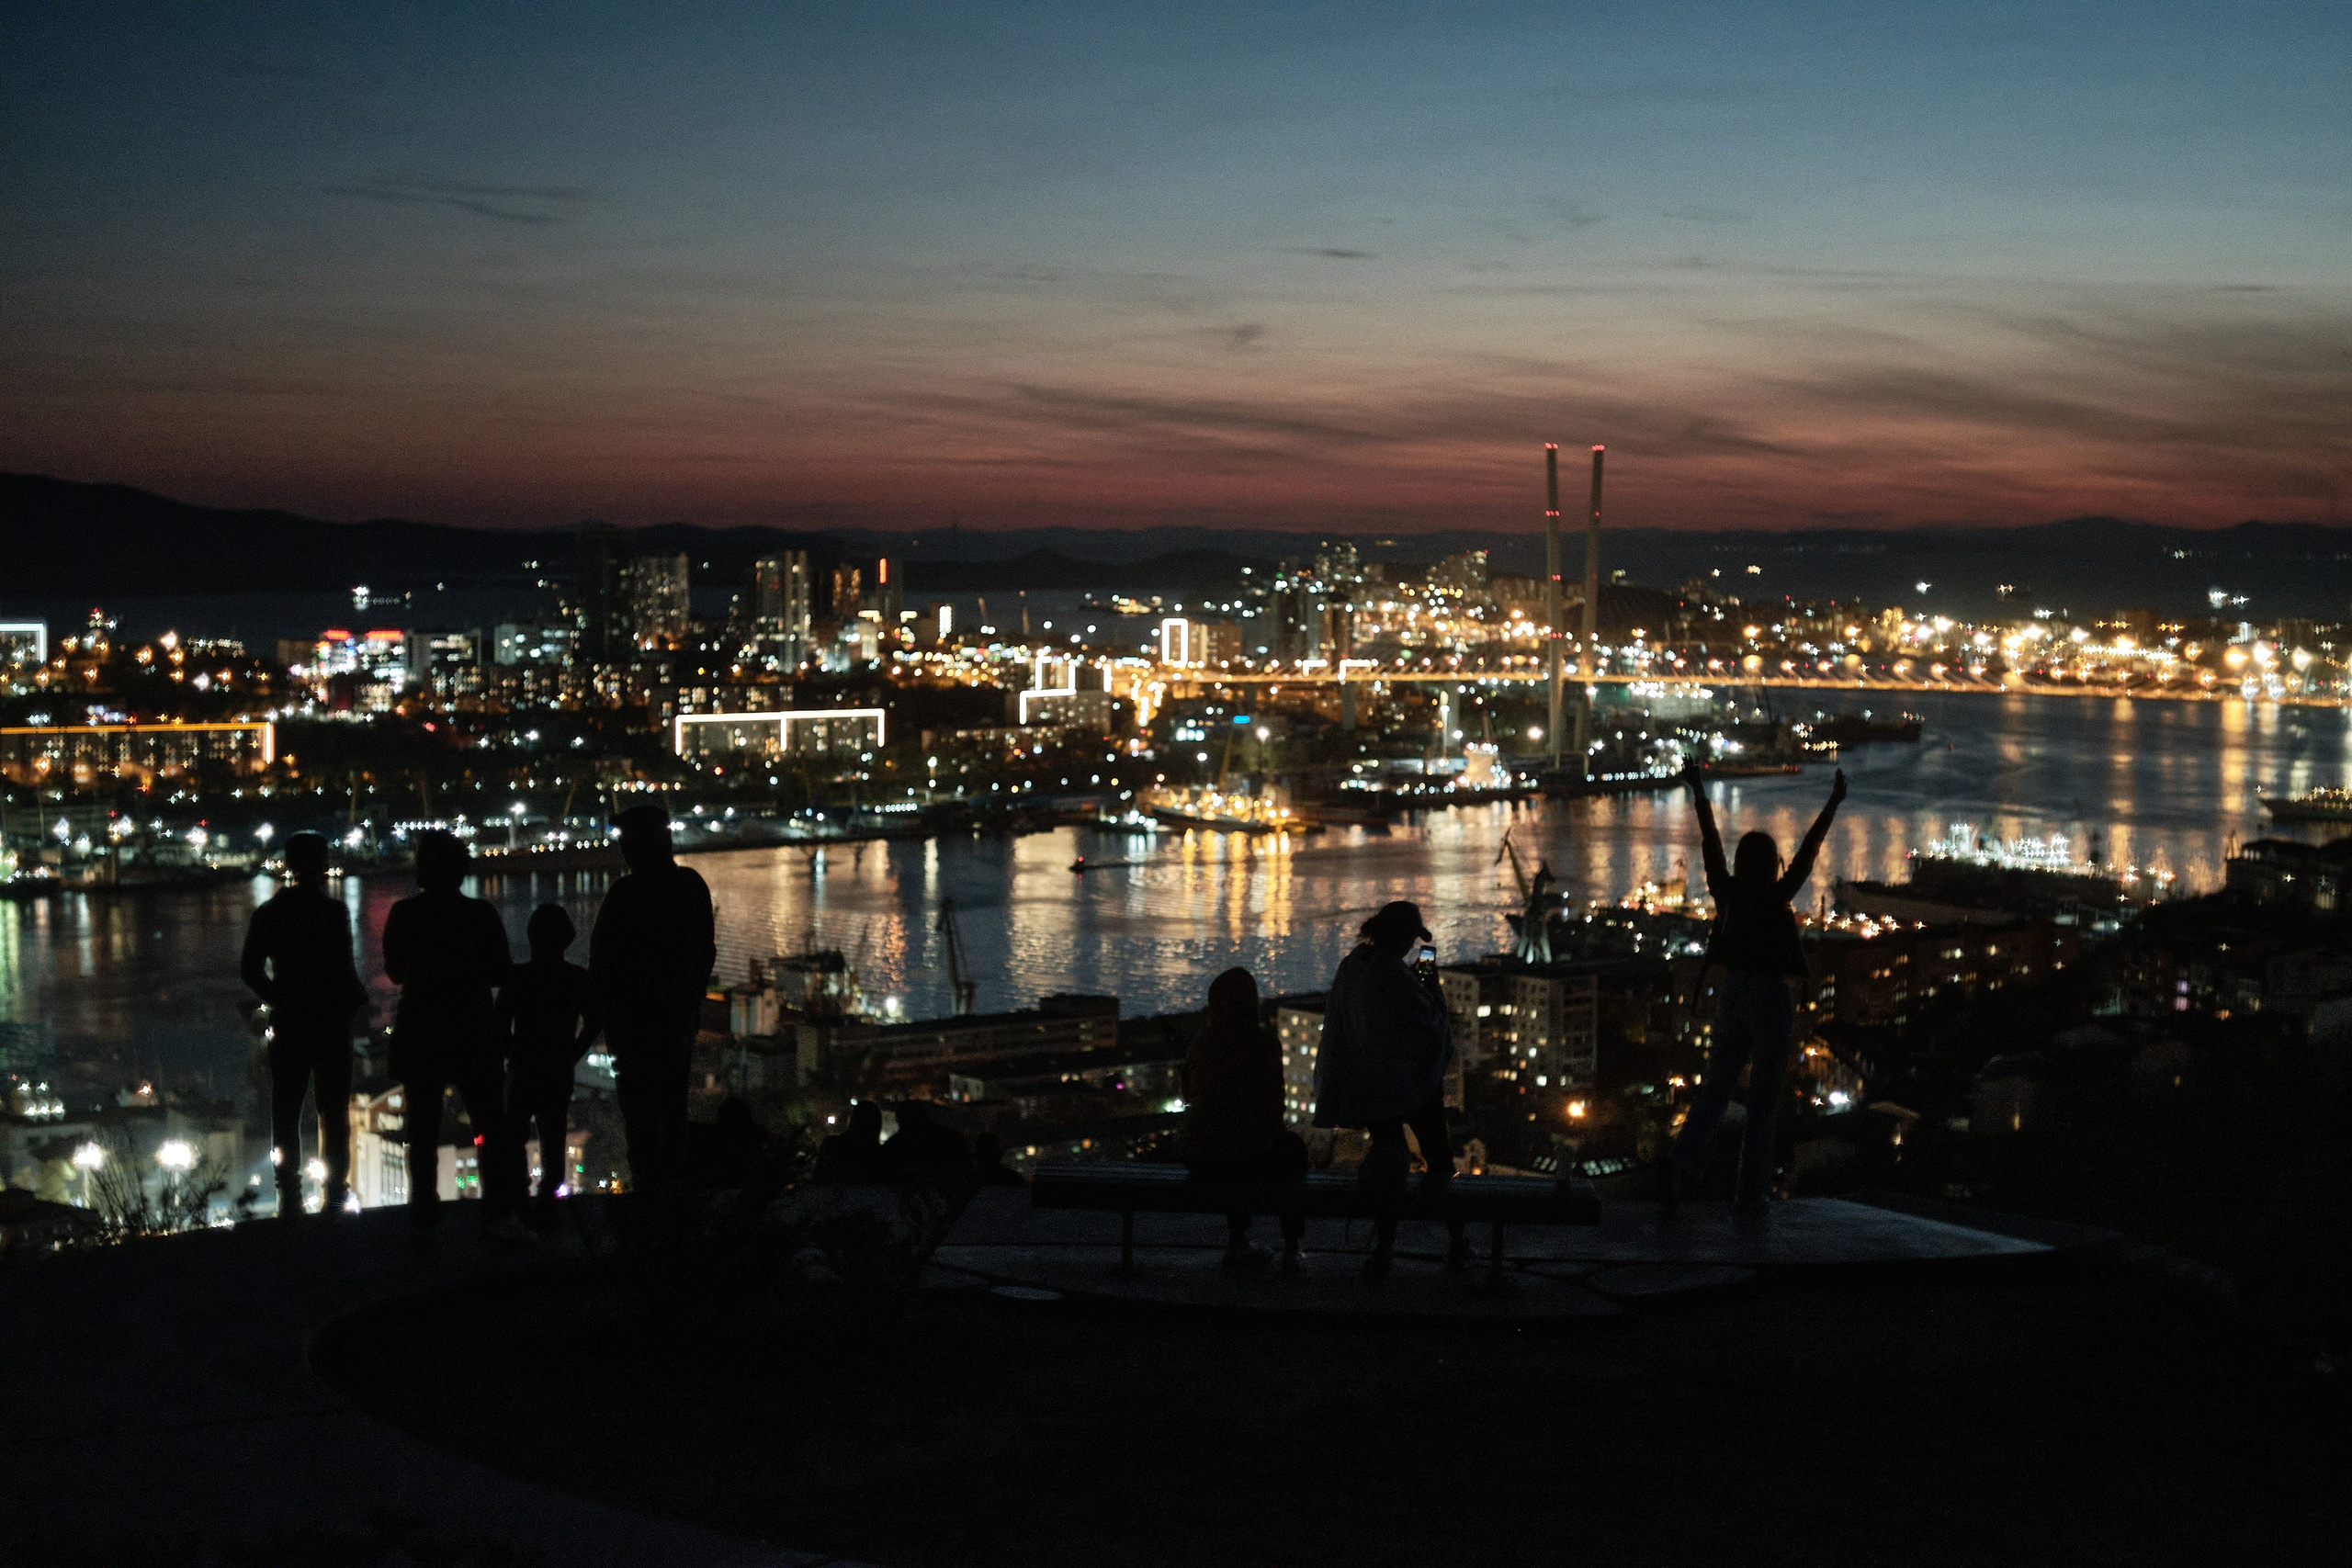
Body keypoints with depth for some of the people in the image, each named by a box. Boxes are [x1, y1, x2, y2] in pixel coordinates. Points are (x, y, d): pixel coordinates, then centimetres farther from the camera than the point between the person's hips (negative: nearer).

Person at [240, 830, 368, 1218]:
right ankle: (334, 1196, 4)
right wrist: (358, 1001, 3)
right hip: (330, 1023, -4)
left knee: (285, 1113, 10)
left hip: (287, 1024, 4)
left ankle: (289, 1197, 9)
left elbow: (249, 969, 5)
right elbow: (343, 969, -15)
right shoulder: (333, 912, -12)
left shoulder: (267, 914, 3)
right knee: (333, 1112, 4)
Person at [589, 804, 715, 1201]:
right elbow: (707, 949, 10)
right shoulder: (693, 885, 3)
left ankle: (647, 1185, -1)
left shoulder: (626, 893, -17)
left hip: (636, 1015, -6)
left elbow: (602, 958, -13)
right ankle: (675, 1181, 21)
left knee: (639, 1106, 0)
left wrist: (599, 1005, -1)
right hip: (682, 1011, 6)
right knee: (674, 1101, 16)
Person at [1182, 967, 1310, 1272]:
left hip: (1198, 1160, 4)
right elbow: (1273, 1107, -10)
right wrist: (1278, 1130, 13)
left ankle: (1237, 1244, 37)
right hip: (1248, 1159, -4)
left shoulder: (1201, 1043, 3)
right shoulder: (1263, 1041, -11)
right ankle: (1292, 1251, 32)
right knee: (1293, 1147, 30)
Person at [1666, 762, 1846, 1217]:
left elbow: (1711, 842, 7)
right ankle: (1750, 1195, 6)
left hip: (1731, 996, 4)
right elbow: (1808, 851, -14)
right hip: (1772, 1001, -4)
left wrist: (1699, 794, 16)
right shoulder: (1778, 898, -13)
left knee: (1714, 1090, 13)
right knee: (1763, 1102, 4)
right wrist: (1833, 804, -12)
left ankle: (1684, 1159, -10)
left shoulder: (1727, 892, -3)